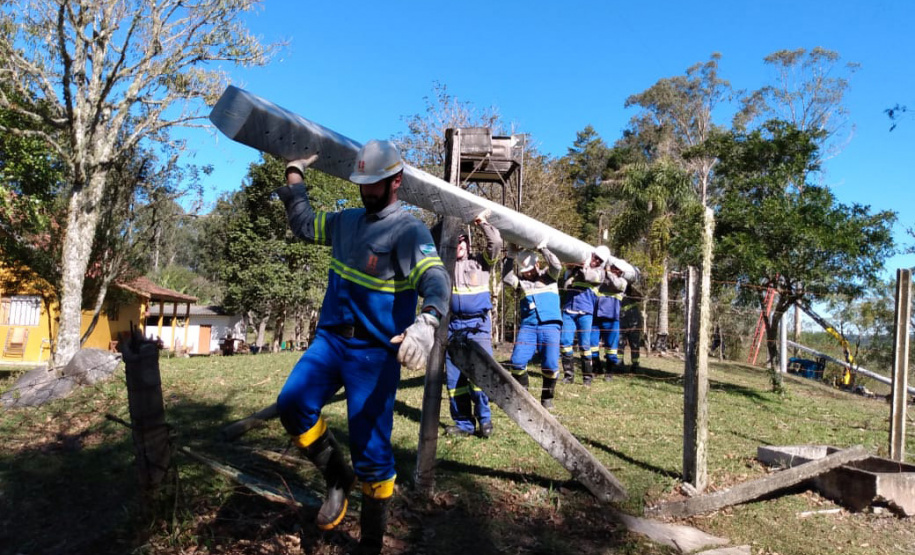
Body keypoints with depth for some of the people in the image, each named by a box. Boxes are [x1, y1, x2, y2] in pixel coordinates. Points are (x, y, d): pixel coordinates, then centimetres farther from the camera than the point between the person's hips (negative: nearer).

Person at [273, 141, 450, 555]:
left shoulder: (409, 232, -11)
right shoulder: (346, 221, 11)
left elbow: (436, 281, -26)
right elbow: (303, 223, 28)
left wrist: (425, 322, -47)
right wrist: (295, 174, 24)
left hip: (375, 352, -5)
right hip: (331, 338, 6)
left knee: (371, 451, -1)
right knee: (293, 403, -19)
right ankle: (338, 477, 7)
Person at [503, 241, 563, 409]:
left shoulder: (548, 276, 15)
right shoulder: (521, 282, 18)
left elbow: (557, 266, -3)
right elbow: (506, 279, 3)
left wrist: (543, 249, -3)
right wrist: (510, 257, 3)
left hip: (549, 325, -2)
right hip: (527, 326, 2)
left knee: (550, 365, -10)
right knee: (517, 362, -10)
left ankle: (547, 398, 11)